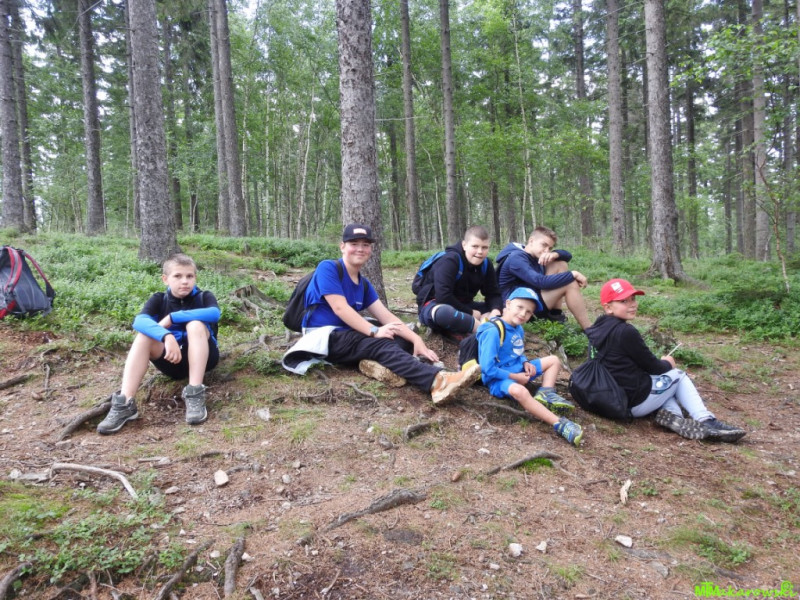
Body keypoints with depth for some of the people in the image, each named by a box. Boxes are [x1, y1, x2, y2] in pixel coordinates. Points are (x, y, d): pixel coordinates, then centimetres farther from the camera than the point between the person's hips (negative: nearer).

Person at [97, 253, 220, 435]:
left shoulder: (204, 296, -4)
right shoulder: (159, 299, 1)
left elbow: (215, 313, -30)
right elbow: (139, 321, -22)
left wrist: (171, 318, -27)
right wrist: (166, 336, -40)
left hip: (202, 357, -2)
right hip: (172, 360, 2)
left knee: (195, 325, -30)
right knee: (144, 335, -23)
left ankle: (195, 394, -35)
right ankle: (124, 404, -31)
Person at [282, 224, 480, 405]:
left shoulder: (363, 284, 14)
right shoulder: (327, 268, -7)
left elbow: (387, 316, 4)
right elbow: (340, 308, -19)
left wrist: (416, 339, -11)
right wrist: (374, 331, -28)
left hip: (347, 336, 8)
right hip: (324, 338, -8)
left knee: (404, 339, -6)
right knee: (382, 344, -32)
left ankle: (378, 363, -35)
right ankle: (437, 381, -53)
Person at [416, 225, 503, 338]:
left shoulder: (486, 264, -3)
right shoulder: (450, 260, -23)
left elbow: (493, 294, -1)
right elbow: (443, 296, -31)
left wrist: (496, 311, -24)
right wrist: (471, 313, -23)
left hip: (462, 307, 7)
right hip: (434, 305, -7)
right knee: (446, 313, -44)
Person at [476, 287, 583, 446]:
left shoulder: (518, 329, 7)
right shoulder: (493, 332, -21)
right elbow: (488, 369, -24)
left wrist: (525, 363, -2)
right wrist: (515, 377, -19)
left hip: (518, 370, 10)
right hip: (499, 378, -10)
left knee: (554, 360, 11)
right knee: (519, 390, -41)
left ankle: (546, 394, -12)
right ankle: (559, 424, -41)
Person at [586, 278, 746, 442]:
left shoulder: (598, 329, 6)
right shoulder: (626, 331, -20)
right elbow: (650, 365, -8)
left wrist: (660, 363, 17)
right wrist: (667, 364, 13)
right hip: (636, 401, -8)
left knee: (660, 379, 30)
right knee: (678, 375, 15)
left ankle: (671, 416, 6)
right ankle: (706, 421, 9)